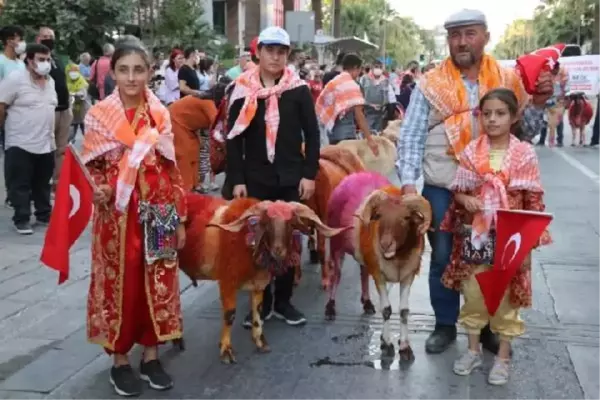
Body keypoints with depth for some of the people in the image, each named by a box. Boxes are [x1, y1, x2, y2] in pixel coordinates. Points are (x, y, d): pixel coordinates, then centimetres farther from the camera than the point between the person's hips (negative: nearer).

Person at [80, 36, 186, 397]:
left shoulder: (161, 115, 2)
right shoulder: (99, 114, -3)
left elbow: (172, 169, 4)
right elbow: (91, 167, 3)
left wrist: (179, 219, 3)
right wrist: (99, 189, -19)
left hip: (158, 215, 2)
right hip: (117, 215, -2)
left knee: (157, 282, 7)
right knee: (121, 282, 5)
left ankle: (151, 355, 22)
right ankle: (120, 359, 20)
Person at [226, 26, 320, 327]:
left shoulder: (298, 89, 0)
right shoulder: (243, 89, 0)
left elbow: (312, 134, 2)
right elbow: (234, 138, 0)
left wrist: (309, 174, -5)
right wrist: (237, 179, -5)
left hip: (291, 178, 0)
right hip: (256, 179, 0)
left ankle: (283, 300, 22)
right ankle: (261, 301, 19)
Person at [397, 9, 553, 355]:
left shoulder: (508, 79, 2)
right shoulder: (430, 84, -3)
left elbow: (525, 132, 6)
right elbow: (411, 138, -3)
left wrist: (538, 103, -12)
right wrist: (408, 182, -13)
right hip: (441, 191, -1)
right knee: (443, 258, 9)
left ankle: (488, 326, 31)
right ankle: (445, 325, 27)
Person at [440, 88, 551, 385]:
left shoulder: (525, 154, -6)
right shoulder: (471, 152, -1)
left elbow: (533, 201, -4)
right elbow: (457, 191, 5)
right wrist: (466, 200, -17)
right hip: (475, 235, 2)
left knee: (506, 294, 9)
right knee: (473, 291, 11)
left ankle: (503, 356, 24)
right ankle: (473, 349, 29)